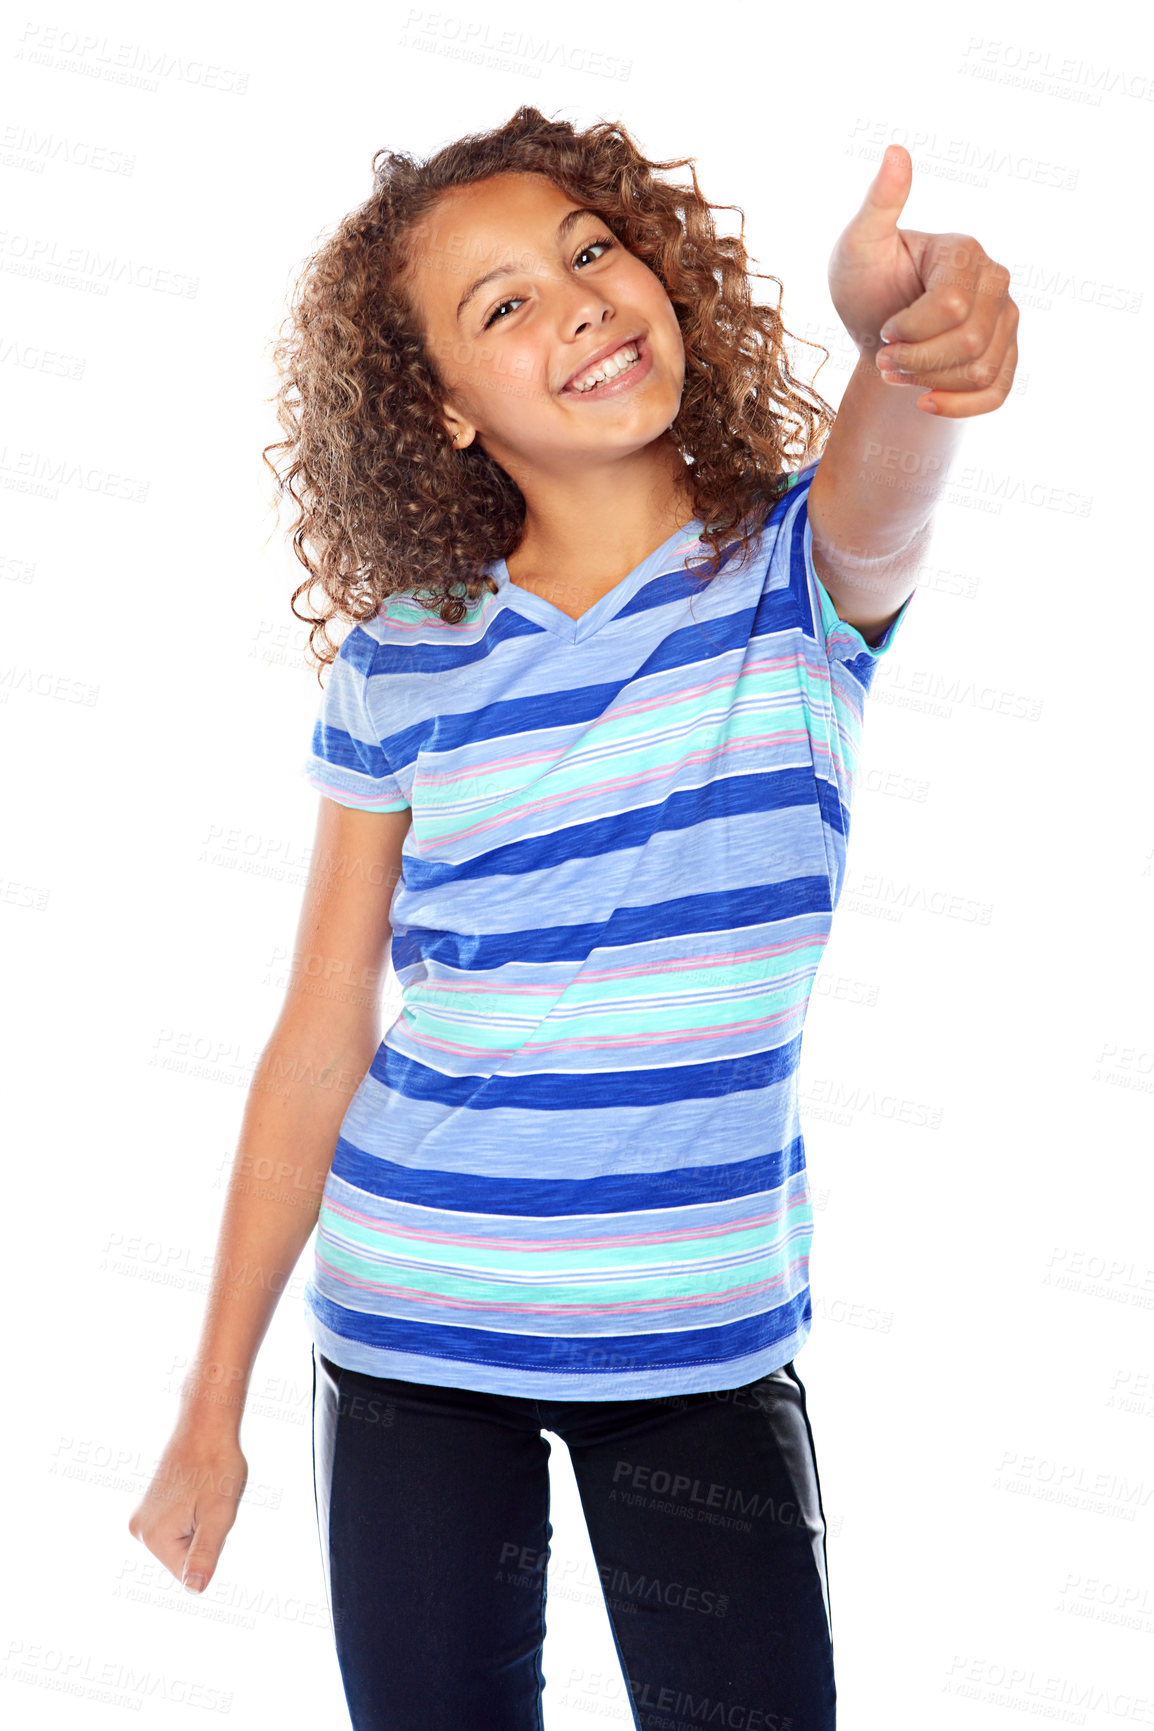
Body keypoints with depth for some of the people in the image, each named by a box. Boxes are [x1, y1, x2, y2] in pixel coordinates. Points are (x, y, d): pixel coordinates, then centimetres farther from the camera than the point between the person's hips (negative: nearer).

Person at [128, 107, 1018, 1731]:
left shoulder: (798, 570, -5)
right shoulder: (401, 661, -4)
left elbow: (877, 489, -31)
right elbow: (321, 1043, 0)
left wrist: (905, 337, -55)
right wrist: (212, 1404, 2)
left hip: (704, 1343, -1)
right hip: (409, 1346, 1)